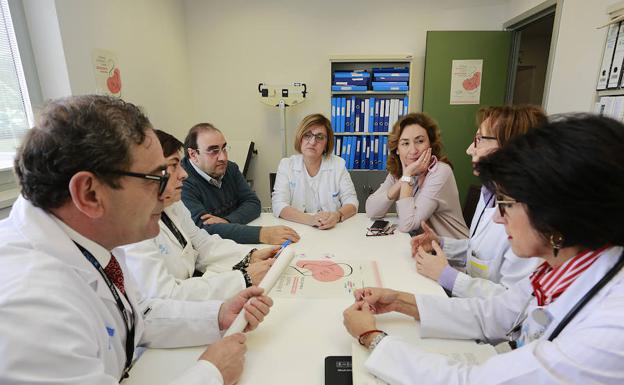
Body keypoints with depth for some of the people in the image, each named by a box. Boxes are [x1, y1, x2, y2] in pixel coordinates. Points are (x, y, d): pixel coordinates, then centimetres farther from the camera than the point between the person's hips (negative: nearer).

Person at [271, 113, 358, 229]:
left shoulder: (338, 164, 3)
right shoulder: (286, 164, 0)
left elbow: (351, 202, -1)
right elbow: (279, 205, -10)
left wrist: (337, 216, -23)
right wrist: (310, 219, -26)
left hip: (333, 230, 0)